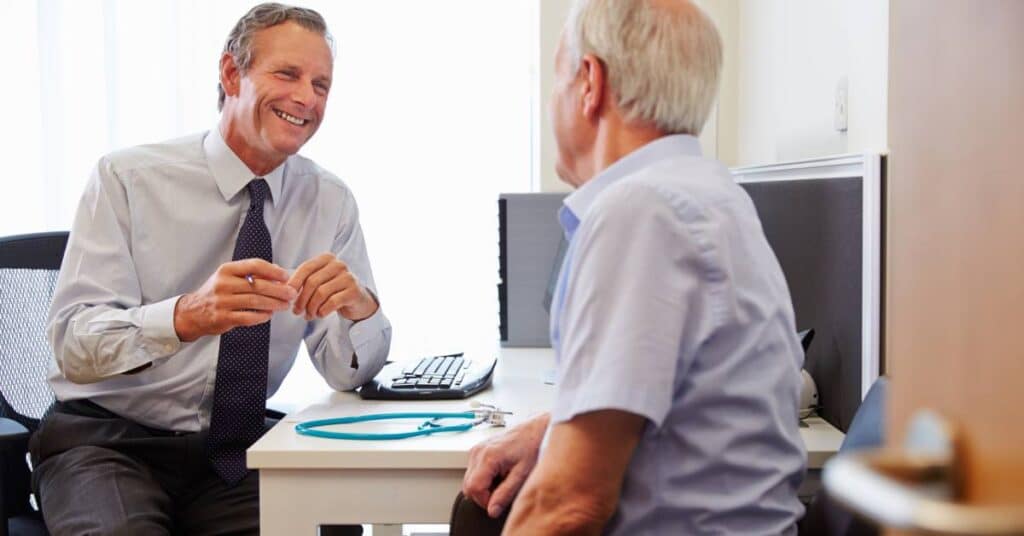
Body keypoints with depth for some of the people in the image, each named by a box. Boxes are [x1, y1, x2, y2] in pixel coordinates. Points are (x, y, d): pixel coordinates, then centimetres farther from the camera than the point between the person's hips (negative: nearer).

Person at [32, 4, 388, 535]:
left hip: (238, 450, 3)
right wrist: (187, 316, -37)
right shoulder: (127, 178, -8)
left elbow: (347, 371, -1)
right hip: (107, 441, -3)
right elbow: (73, 343, -18)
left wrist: (357, 305, -24)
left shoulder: (331, 202, 1)